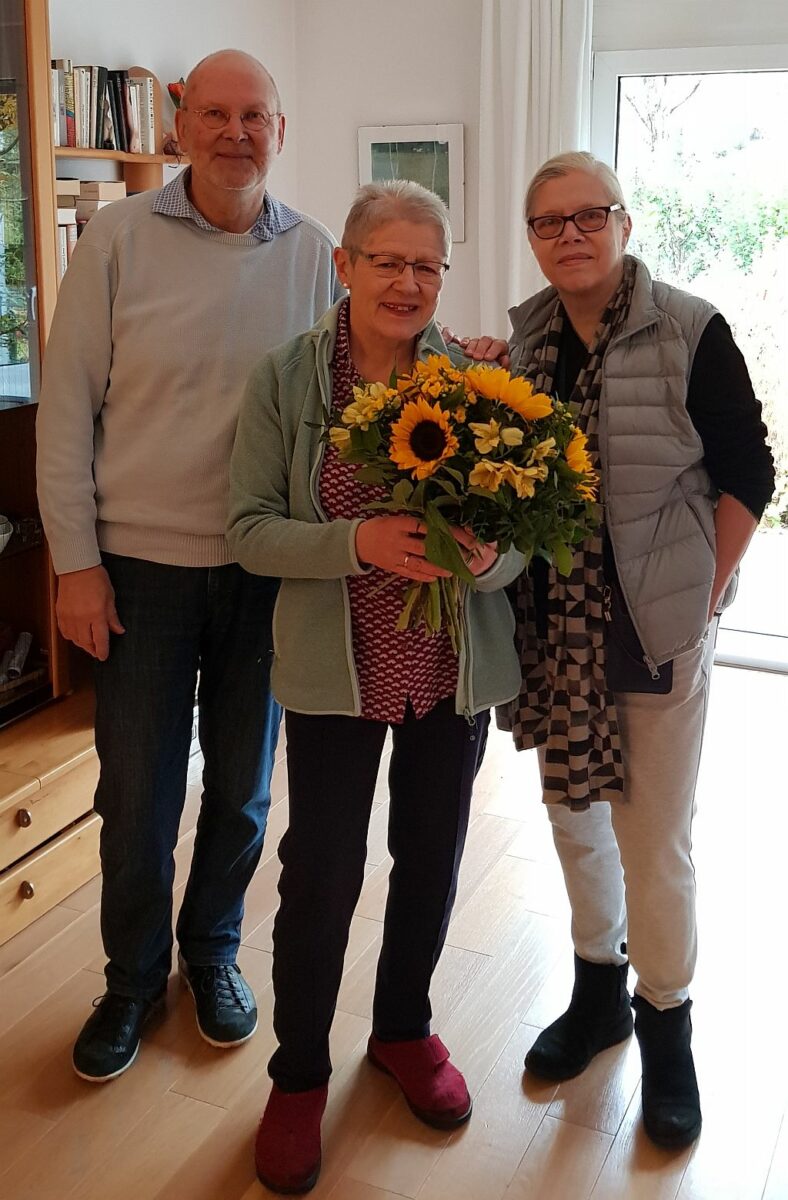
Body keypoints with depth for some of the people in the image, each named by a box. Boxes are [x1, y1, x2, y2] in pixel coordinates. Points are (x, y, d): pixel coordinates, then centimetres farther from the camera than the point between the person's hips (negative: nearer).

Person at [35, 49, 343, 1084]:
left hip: (267, 568, 2)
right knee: (137, 794, 8)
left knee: (243, 786, 15)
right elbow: (67, 406, -4)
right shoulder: (118, 239, -4)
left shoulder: (312, 253, 2)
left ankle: (213, 952, 37)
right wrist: (76, 560, -7)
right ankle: (133, 977, 31)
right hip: (142, 565, -2)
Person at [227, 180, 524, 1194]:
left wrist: (491, 554, -22)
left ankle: (404, 1028, 42)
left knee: (431, 857, 16)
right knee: (322, 872, 4)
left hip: (456, 666, 3)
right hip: (335, 666, -2)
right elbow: (249, 529, -8)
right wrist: (356, 542, -24)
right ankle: (299, 1075, 28)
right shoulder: (285, 378, -6)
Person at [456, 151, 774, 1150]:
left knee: (653, 838, 5)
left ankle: (666, 1022, 29)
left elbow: (746, 472, -5)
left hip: (657, 628, -4)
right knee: (573, 812, 17)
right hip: (555, 627, 5)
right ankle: (598, 991, 40)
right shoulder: (522, 336, 3)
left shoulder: (689, 332, -10)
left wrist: (703, 593, -8)